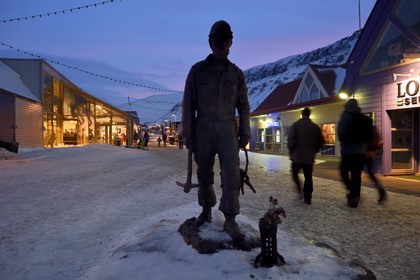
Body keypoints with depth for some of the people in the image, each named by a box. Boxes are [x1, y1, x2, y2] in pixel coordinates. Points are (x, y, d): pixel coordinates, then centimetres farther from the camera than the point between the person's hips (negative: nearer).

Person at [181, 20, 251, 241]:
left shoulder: (236, 73, 8)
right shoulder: (197, 70, 3)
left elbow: (243, 106, 10)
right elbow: (188, 104, 2)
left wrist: (245, 133, 3)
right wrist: (187, 134, -3)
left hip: (227, 130, 0)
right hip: (203, 130, 0)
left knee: (231, 174, -11)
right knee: (204, 173, 9)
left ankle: (230, 221, -4)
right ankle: (206, 210, 28)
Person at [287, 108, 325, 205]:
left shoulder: (296, 125, -5)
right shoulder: (315, 127, 6)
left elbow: (291, 139, -14)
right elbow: (321, 142, 9)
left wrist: (291, 150, 1)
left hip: (297, 155, -3)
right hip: (309, 156, 3)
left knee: (295, 174, 16)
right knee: (308, 177, 9)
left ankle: (299, 189, -5)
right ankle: (307, 198, 9)